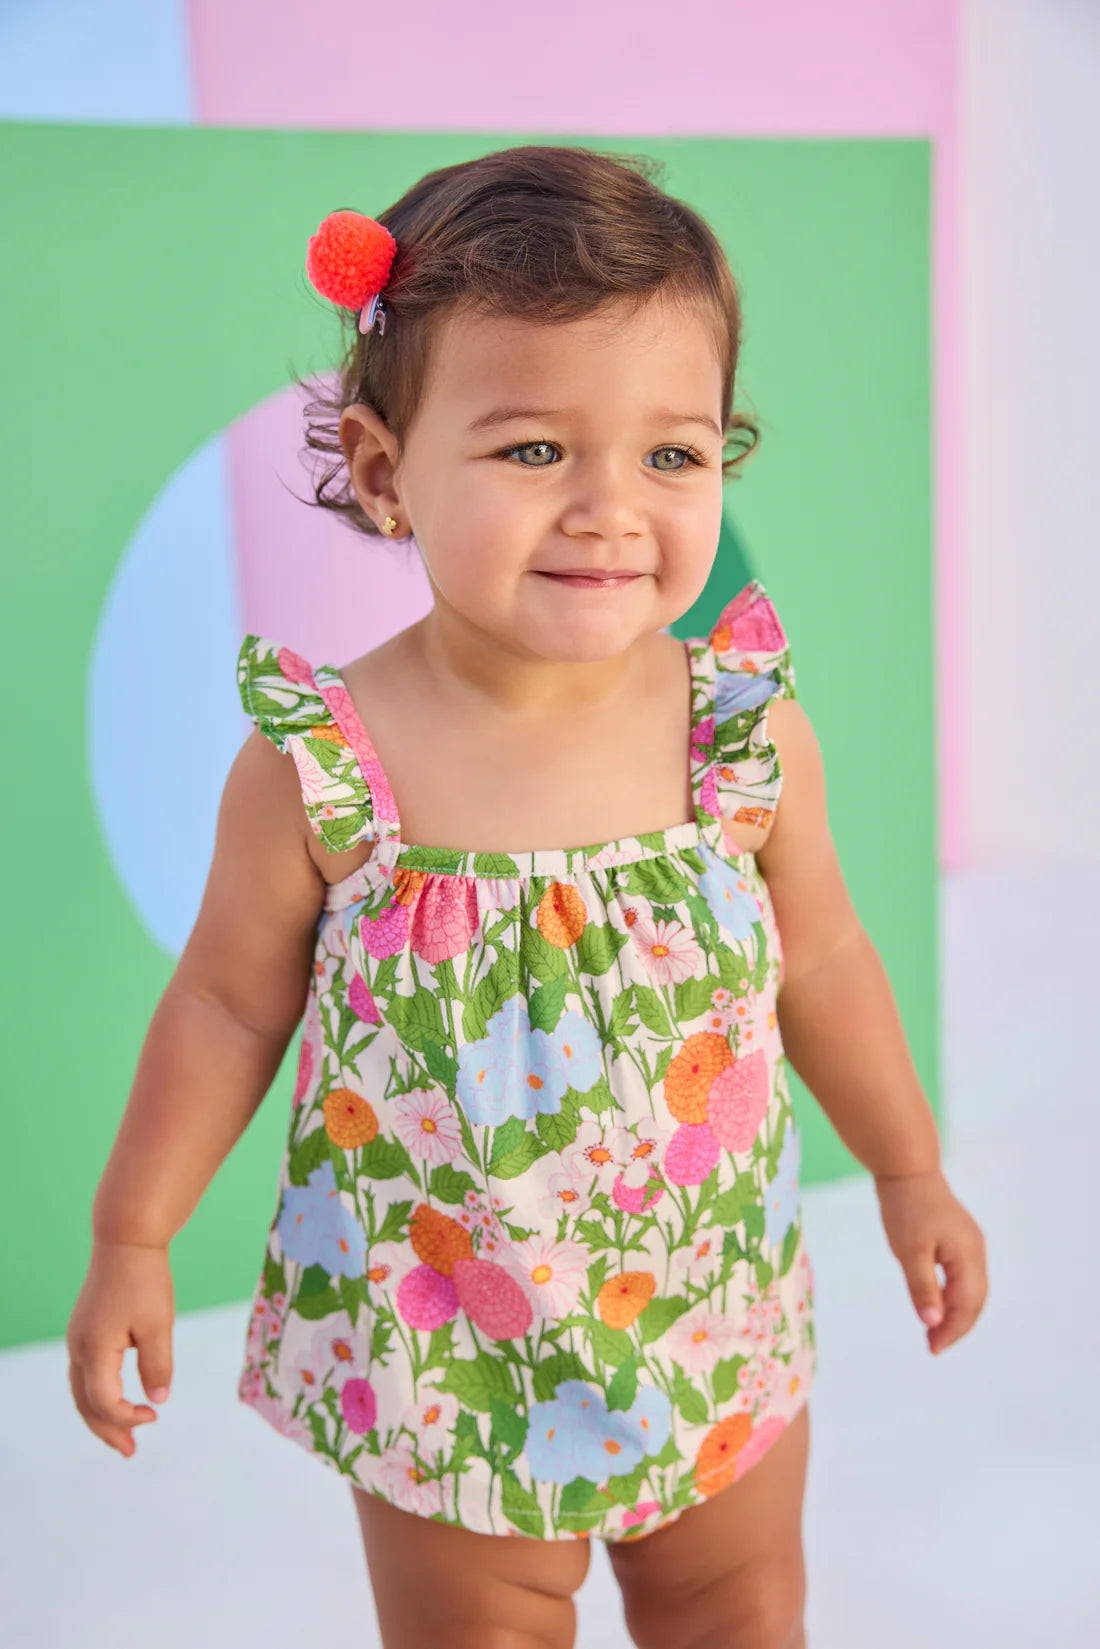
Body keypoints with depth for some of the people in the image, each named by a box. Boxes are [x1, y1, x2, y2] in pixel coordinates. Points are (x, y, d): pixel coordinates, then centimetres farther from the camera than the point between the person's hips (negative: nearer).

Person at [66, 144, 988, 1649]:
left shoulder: (751, 732, -15)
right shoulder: (313, 767, -21)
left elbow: (820, 963, 0)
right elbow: (229, 1006, -7)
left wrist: (912, 1175, 10)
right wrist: (133, 1242, -1)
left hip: (716, 1321, 2)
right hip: (442, 1351, -1)